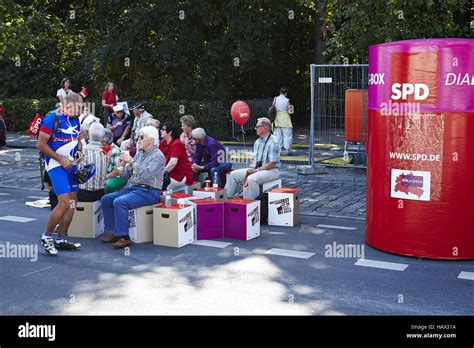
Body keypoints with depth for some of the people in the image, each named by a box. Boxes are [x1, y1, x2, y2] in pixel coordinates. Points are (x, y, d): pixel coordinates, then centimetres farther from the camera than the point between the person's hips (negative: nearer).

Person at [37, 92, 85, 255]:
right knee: (64, 202, -16)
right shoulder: (52, 118, -13)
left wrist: (79, 151, 2)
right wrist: (61, 159, -17)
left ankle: (61, 239, 17)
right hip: (56, 164, -8)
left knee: (73, 202, 6)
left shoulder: (75, 120, 11)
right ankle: (46, 236, 1)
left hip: (71, 164, 8)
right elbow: (41, 144, -15)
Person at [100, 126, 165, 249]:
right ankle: (114, 232, 2)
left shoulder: (158, 156, -7)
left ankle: (124, 237, -23)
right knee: (106, 199, -3)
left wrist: (132, 162, -22)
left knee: (119, 202, -29)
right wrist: (121, 167, -4)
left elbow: (147, 173, -23)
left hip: (148, 191, -9)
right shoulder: (139, 154, 17)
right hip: (132, 188, 9)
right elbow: (127, 175, 17)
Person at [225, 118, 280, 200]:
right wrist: (252, 168, -5)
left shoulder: (272, 142, -16)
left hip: (271, 170, -9)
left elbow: (272, 164, -18)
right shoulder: (258, 142, 11)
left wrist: (256, 170, -18)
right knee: (234, 174, 0)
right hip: (258, 169, 9)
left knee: (252, 179, -36)